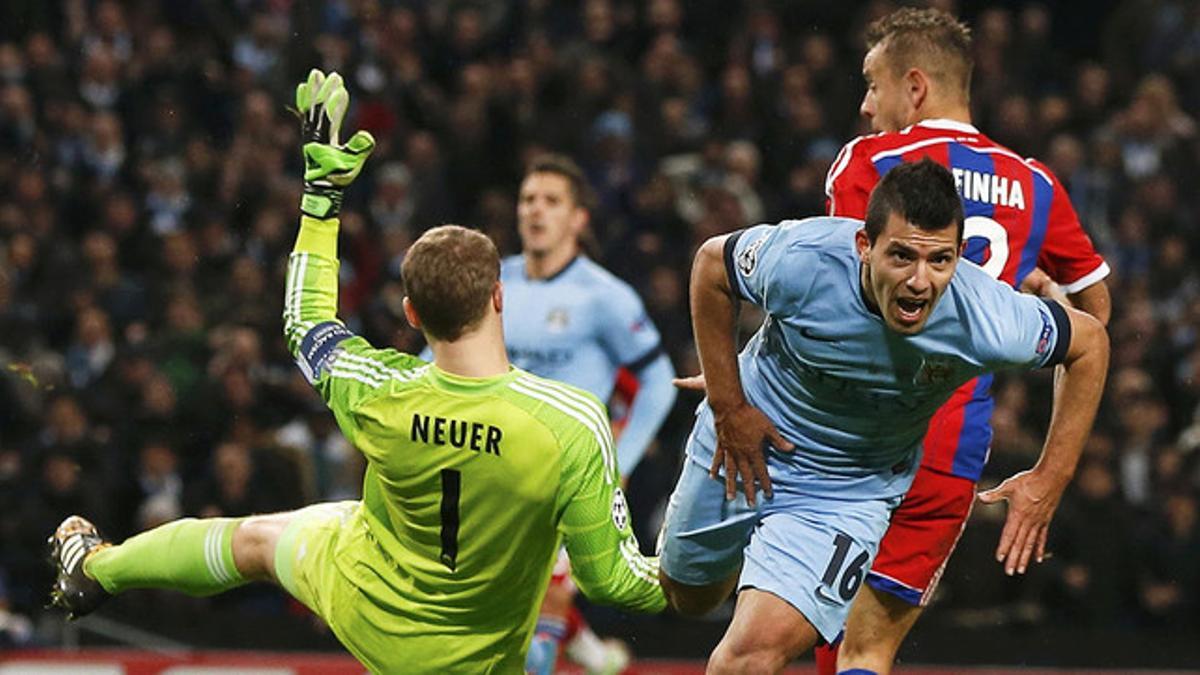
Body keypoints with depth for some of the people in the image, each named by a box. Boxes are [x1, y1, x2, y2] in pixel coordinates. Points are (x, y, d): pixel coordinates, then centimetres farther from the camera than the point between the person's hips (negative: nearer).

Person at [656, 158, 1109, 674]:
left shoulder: (985, 324, -32)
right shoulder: (798, 259, -33)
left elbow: (1090, 342, -12)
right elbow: (711, 262, -10)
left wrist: (1048, 483, -11)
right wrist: (728, 407, -11)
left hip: (854, 490, -1)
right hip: (745, 439, 2)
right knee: (688, 597, 27)